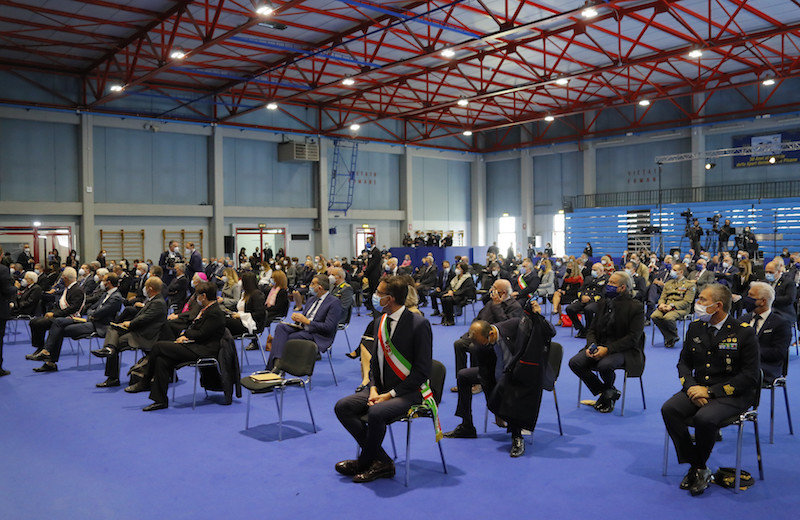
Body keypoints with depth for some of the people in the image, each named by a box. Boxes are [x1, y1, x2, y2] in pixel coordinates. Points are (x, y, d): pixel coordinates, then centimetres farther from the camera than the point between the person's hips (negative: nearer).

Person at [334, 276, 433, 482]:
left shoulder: (419, 324, -14)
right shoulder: (380, 321, 8)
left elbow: (423, 370, -15)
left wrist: (391, 394, -18)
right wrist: (373, 388, -4)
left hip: (409, 392, -8)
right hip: (382, 388, 8)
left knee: (376, 413, -33)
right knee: (342, 407, -11)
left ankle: (364, 463, -4)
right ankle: (382, 462, -10)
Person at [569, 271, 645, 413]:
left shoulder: (636, 307, -6)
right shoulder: (603, 304, 13)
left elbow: (633, 338, -13)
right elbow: (592, 329, 14)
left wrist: (608, 349, -23)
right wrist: (591, 346, -8)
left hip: (625, 350, -6)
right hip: (600, 346, 6)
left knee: (604, 365, -37)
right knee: (575, 363, -19)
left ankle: (609, 390, 1)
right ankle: (605, 393, 0)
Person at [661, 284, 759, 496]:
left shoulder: (744, 332, -9)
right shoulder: (695, 327, 8)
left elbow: (750, 376, -11)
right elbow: (684, 363, 13)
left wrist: (710, 391, -17)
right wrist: (691, 387, -9)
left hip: (732, 395, -5)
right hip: (698, 389, 5)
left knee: (705, 418, -33)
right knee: (669, 409, -22)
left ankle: (699, 467, -4)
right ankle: (698, 468, -9)